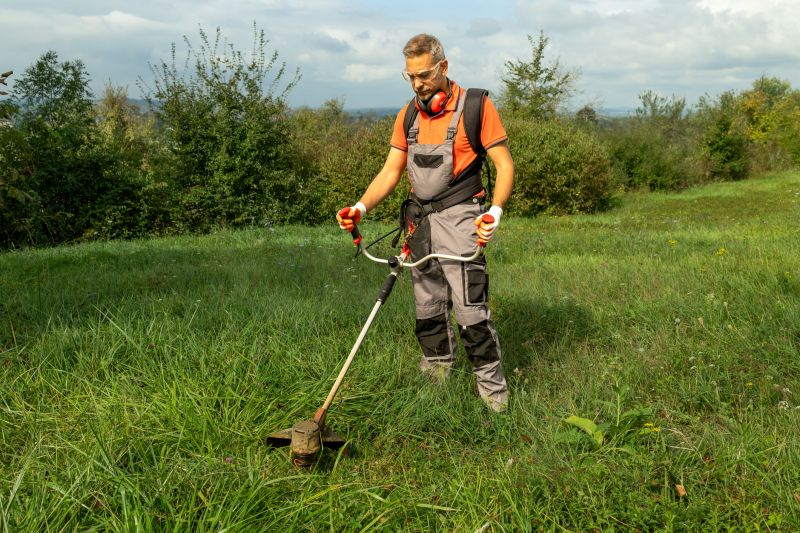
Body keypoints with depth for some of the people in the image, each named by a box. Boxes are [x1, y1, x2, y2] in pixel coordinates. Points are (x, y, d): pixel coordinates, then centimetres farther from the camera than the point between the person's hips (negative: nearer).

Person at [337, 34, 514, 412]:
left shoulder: (476, 106, -6)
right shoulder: (409, 115, 11)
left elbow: (504, 165, -7)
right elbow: (390, 171, 10)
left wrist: (495, 212, -23)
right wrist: (360, 207, -6)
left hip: (458, 220, -6)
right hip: (420, 222, 6)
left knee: (470, 309, -9)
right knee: (428, 309, 12)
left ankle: (492, 387, 3)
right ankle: (436, 377, 25)